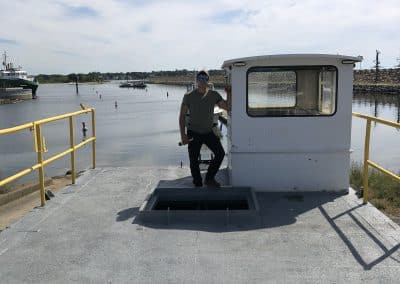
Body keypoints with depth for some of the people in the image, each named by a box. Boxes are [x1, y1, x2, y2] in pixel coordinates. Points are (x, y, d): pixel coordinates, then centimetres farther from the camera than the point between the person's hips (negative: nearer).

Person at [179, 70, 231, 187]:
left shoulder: (214, 95, 0)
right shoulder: (189, 96, -8)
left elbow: (228, 107, 1)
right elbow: (182, 116, -6)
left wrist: (229, 93, -12)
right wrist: (183, 135, -13)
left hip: (209, 132, 3)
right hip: (194, 133, -2)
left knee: (220, 153, -7)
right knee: (194, 161, 1)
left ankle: (209, 178, 11)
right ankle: (198, 185, 18)